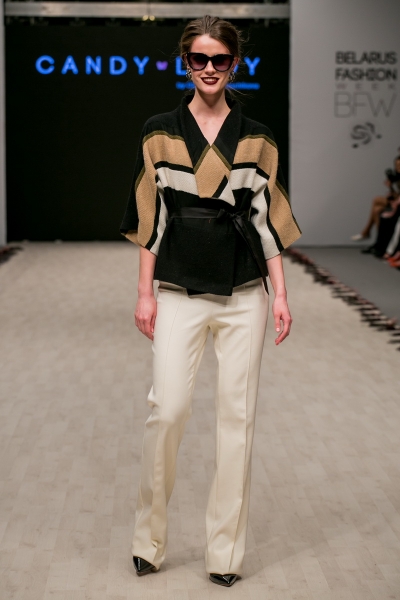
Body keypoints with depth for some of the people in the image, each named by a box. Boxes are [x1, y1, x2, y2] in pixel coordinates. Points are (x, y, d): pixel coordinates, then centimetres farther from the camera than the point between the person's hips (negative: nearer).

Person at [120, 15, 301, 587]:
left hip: (243, 294, 1)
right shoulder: (159, 133, 4)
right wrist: (145, 293, 0)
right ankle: (148, 538, 12)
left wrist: (280, 294, 1)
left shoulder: (257, 139, 6)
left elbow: (268, 221, 6)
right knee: (167, 409, -8)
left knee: (237, 415, 3)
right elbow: (149, 220, 5)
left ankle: (226, 550, 13)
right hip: (179, 292, -1)